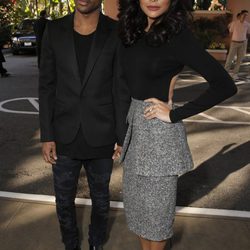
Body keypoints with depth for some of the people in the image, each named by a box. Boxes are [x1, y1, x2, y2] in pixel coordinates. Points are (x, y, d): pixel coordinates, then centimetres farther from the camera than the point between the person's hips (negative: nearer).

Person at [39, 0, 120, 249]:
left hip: (101, 138, -1)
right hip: (64, 137, 1)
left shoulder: (116, 33, -7)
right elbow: (47, 86, -1)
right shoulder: (54, 30, -3)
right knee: (64, 200, 16)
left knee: (100, 199, 18)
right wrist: (46, 136, -3)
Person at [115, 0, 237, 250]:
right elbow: (122, 85, 7)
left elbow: (225, 85, -20)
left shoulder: (177, 35, -16)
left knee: (155, 205, 12)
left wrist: (175, 114, -17)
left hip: (159, 130, -7)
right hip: (133, 123, 7)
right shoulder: (132, 33, 3)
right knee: (135, 198, 22)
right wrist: (122, 133, 7)